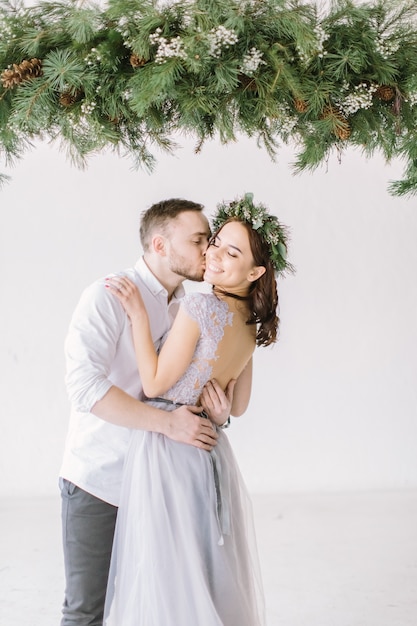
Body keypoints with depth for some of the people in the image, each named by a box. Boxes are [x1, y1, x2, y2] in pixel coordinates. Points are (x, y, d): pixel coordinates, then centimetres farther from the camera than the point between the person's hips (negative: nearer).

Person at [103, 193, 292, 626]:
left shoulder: (200, 306, -17)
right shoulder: (252, 325, 7)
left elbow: (154, 384, -14)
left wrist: (137, 313, -14)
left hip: (167, 449, -8)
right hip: (210, 451, 8)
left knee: (163, 573, 3)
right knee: (210, 572, 18)